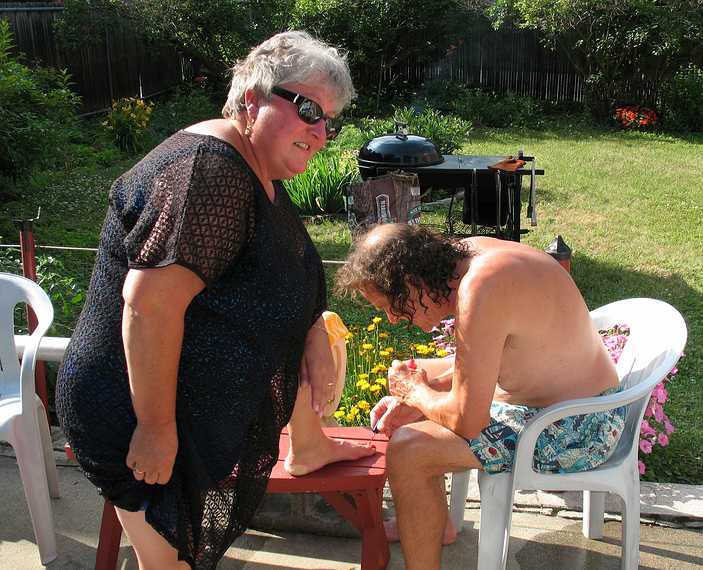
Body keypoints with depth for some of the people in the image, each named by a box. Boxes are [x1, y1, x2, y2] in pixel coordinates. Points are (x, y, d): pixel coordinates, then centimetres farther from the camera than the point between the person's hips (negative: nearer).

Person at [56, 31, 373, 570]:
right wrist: (156, 429, -29)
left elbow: (292, 275, 16)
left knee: (319, 334, 22)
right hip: (138, 412, -10)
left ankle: (308, 446, 44)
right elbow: (150, 302, -34)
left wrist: (316, 337, 1)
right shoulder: (209, 172, -27)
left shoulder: (257, 170, 5)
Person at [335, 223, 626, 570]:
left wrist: (416, 393, -9)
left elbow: (467, 421, -28)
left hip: (573, 432, -10)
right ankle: (434, 523, 34)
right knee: (408, 377, 21)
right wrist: (413, 403, 1)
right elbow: (481, 363, 12)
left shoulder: (480, 288, -31)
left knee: (407, 450, -21)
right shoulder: (464, 253, -2)